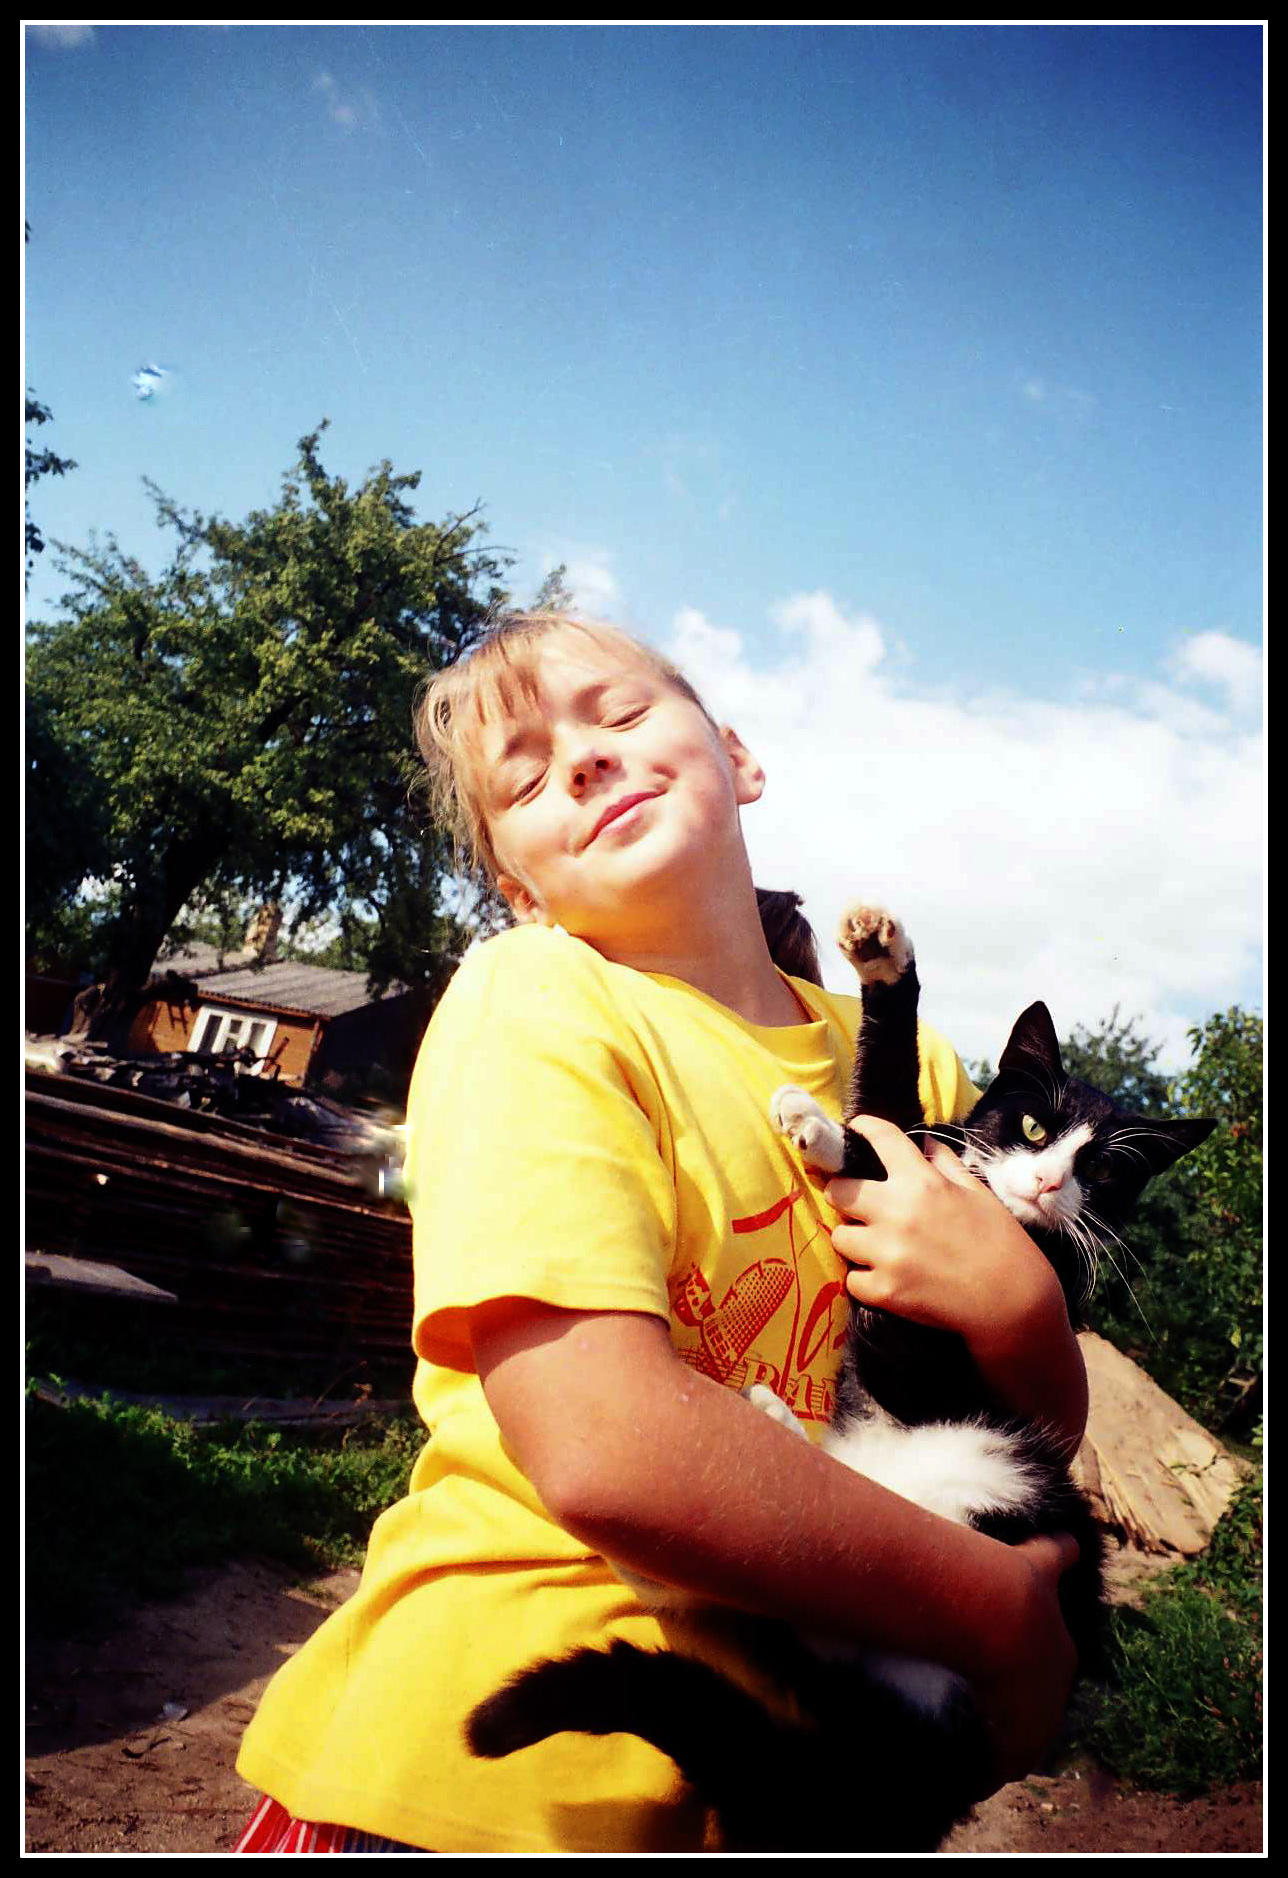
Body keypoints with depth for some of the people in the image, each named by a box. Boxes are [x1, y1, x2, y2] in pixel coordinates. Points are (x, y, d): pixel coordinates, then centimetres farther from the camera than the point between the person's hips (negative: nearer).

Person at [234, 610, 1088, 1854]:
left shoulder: (901, 1060, 1)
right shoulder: (534, 997, -16)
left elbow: (1046, 1437, 6)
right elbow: (605, 1447, -27)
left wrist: (1019, 1310, -17)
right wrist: (1003, 1619, -15)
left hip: (780, 1765, 6)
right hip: (496, 1767, -5)